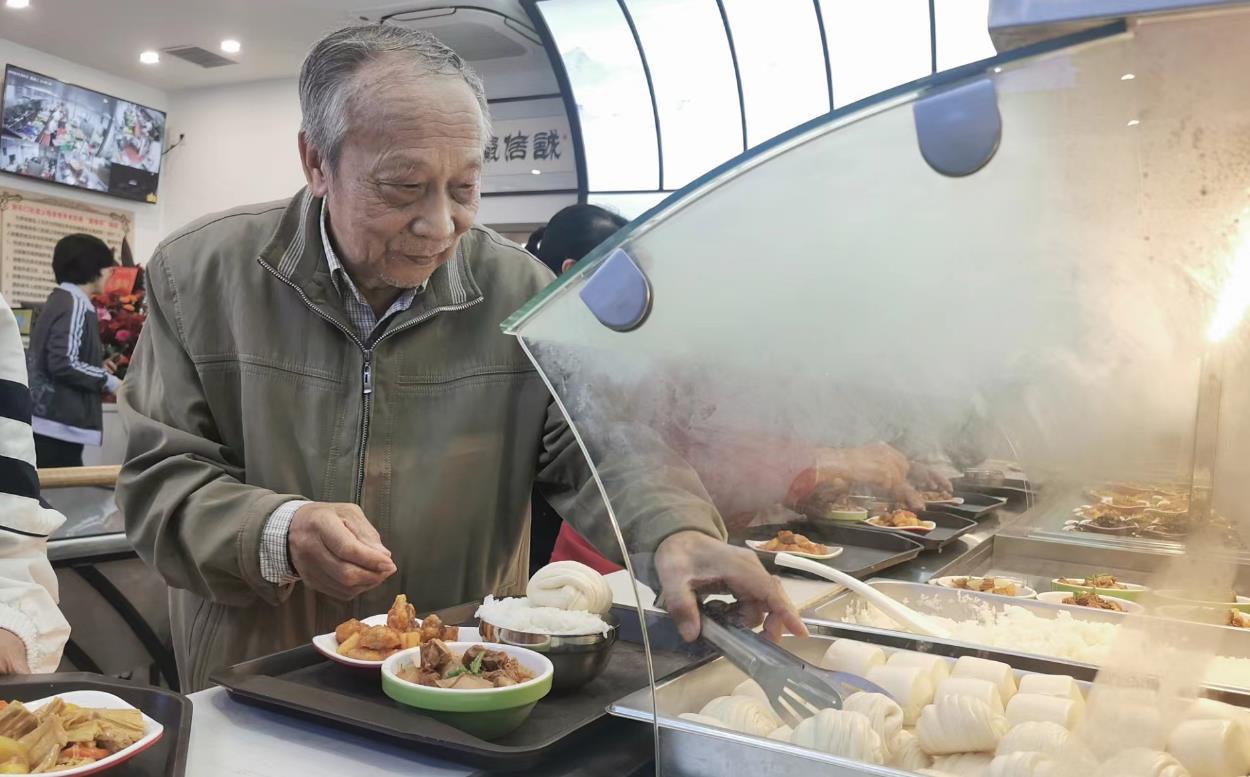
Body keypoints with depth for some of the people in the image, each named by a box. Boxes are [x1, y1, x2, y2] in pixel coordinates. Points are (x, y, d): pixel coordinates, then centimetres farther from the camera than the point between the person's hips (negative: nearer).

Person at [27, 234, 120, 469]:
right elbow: (63, 363, -21)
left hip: (49, 422, 10)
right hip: (58, 425, -9)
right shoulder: (76, 305, -13)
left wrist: (97, 367, 16)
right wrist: (109, 381, -11)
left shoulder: (59, 300, 16)